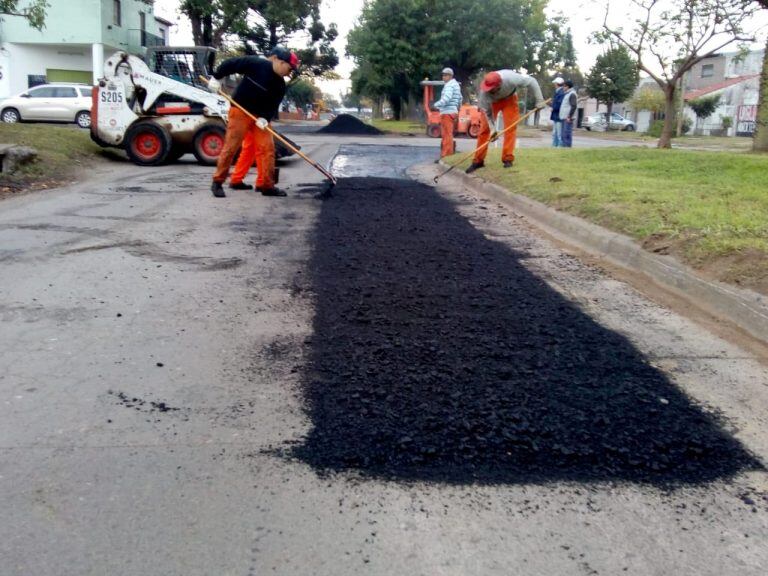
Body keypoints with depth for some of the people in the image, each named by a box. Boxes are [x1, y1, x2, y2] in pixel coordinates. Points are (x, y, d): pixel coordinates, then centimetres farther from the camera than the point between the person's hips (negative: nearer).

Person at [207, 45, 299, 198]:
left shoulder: (280, 85, 4)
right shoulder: (257, 64, -13)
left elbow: (273, 106, 2)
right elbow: (230, 64, -9)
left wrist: (265, 117, -15)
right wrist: (216, 78, -10)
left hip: (260, 117, 6)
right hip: (240, 111, -6)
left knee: (268, 148, -2)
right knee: (230, 147, -5)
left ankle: (266, 185, 4)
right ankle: (217, 182, 5)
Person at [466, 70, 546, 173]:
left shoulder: (511, 78, -40)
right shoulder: (484, 92, -37)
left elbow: (532, 81, -26)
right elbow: (486, 111, -23)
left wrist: (539, 100, -26)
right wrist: (492, 129, -27)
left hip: (509, 98, 0)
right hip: (491, 101, 0)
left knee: (510, 127, -13)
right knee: (484, 129, -8)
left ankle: (507, 159, -7)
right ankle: (478, 160, -2)